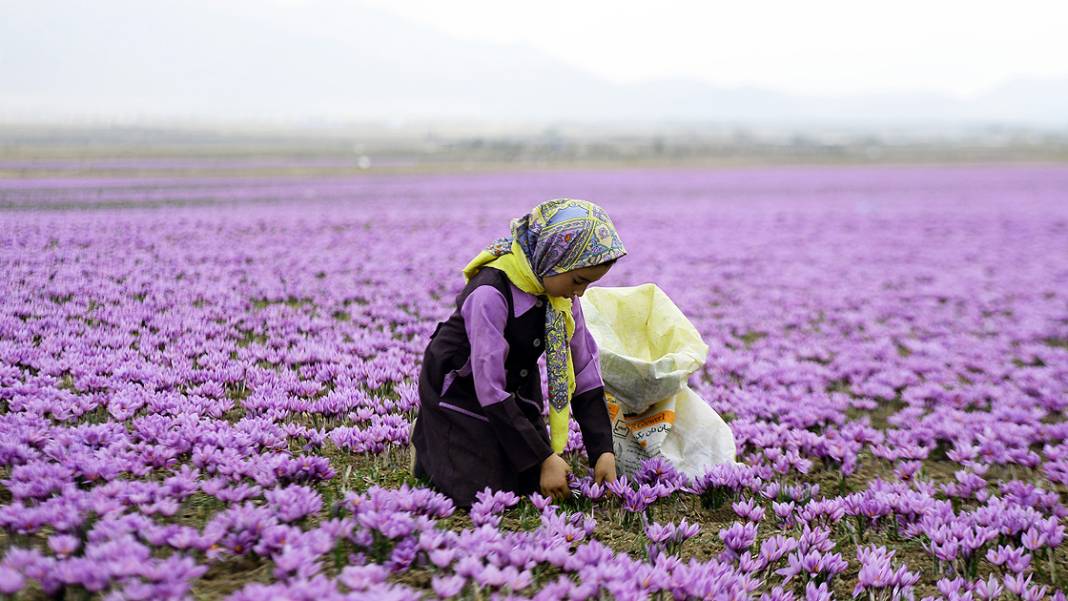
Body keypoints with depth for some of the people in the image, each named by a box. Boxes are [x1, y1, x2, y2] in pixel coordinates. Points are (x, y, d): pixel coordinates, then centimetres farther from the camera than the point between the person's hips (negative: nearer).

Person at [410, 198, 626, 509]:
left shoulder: (561, 289, -12)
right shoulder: (492, 293, -34)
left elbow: (584, 369, -7)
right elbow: (489, 389, -33)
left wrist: (603, 450, -14)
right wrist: (544, 457, -31)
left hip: (517, 387, 6)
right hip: (460, 388, -6)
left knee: (536, 484, -1)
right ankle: (428, 440, 15)